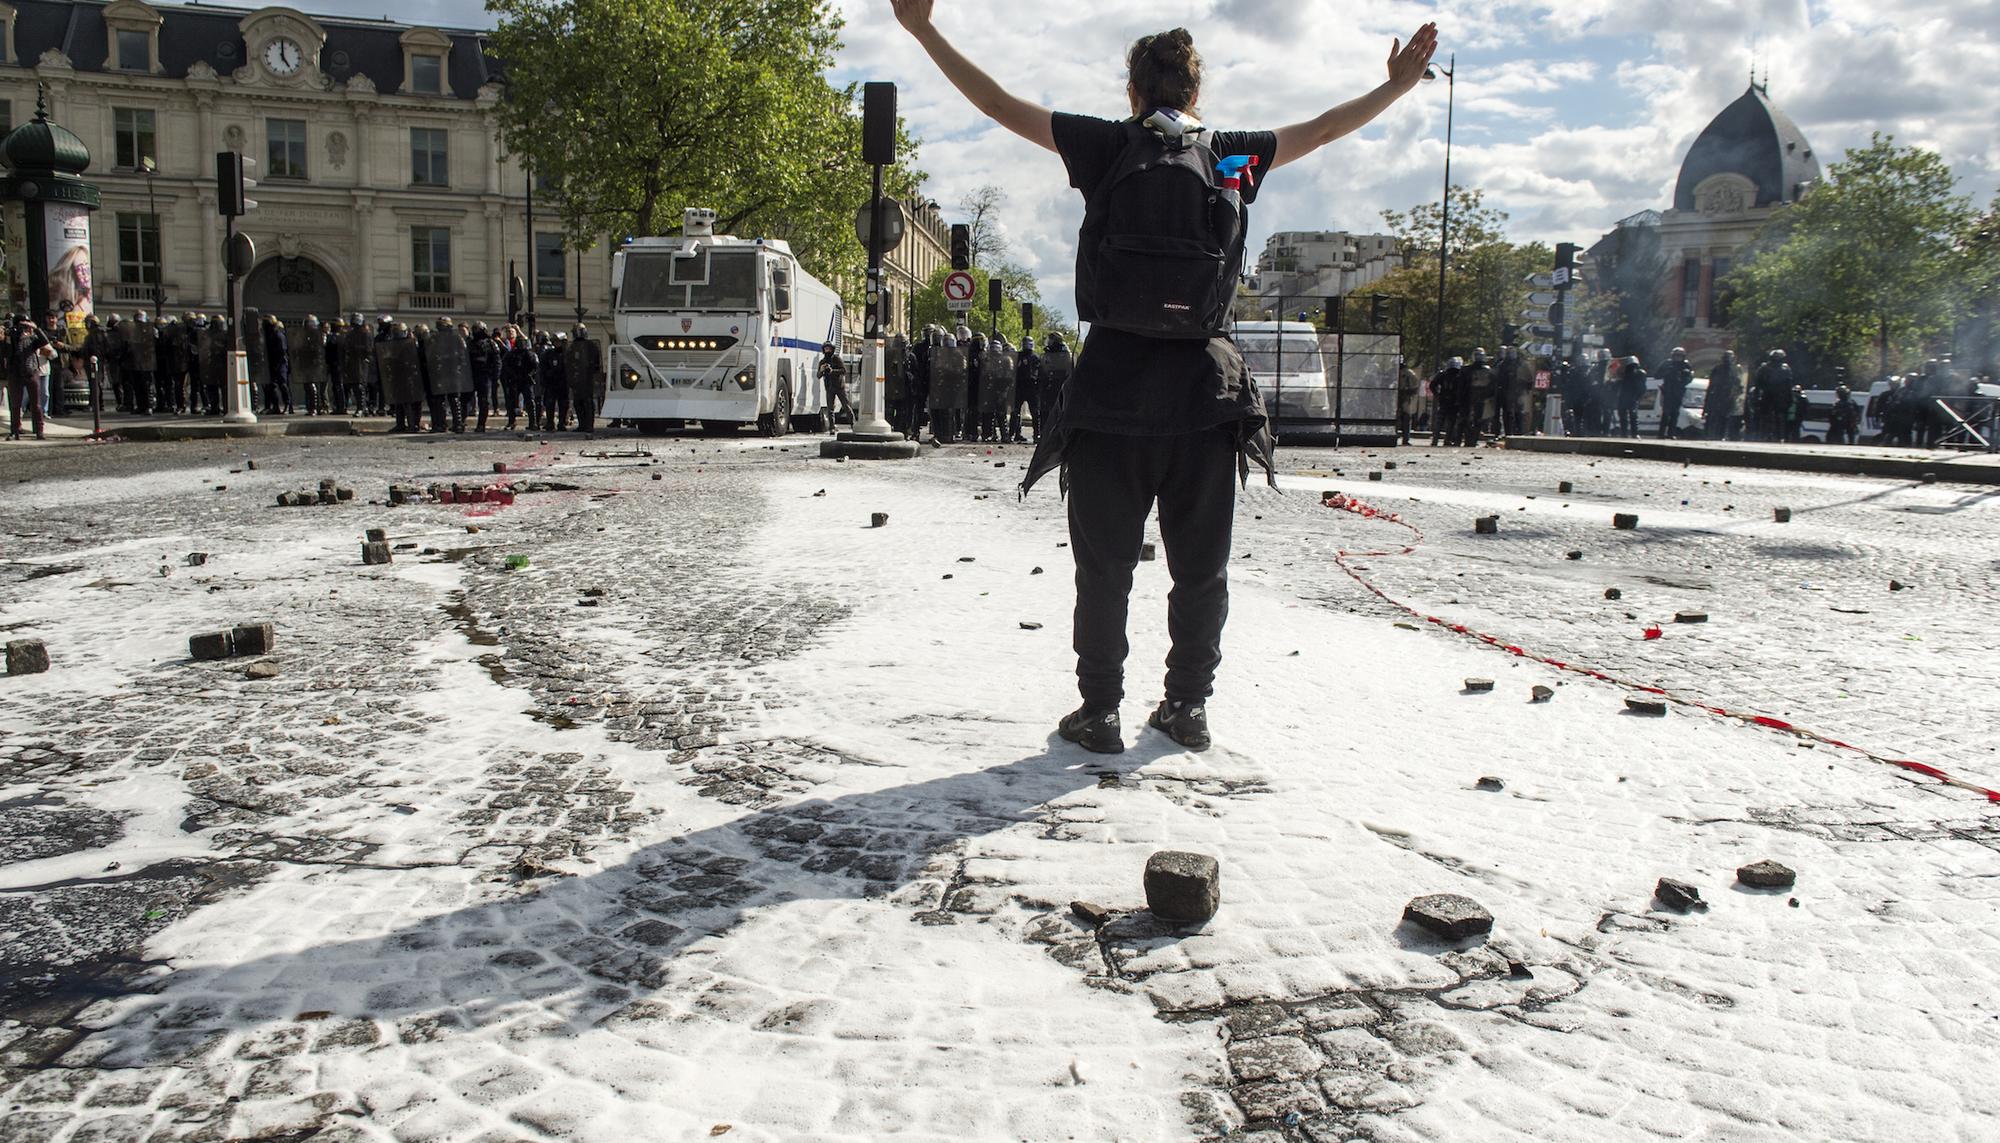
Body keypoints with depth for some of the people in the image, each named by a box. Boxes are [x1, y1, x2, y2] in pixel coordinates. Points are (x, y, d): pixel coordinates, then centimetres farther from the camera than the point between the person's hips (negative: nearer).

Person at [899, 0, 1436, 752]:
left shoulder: (1108, 146, 1)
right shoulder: (1233, 156, 7)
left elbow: (1001, 106, 4)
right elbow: (1323, 130, 21)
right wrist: (1398, 85, 34)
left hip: (1114, 386, -2)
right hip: (1204, 390, 2)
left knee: (1105, 565, 7)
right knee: (1201, 567, 13)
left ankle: (1099, 714, 10)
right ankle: (1188, 709, 20)